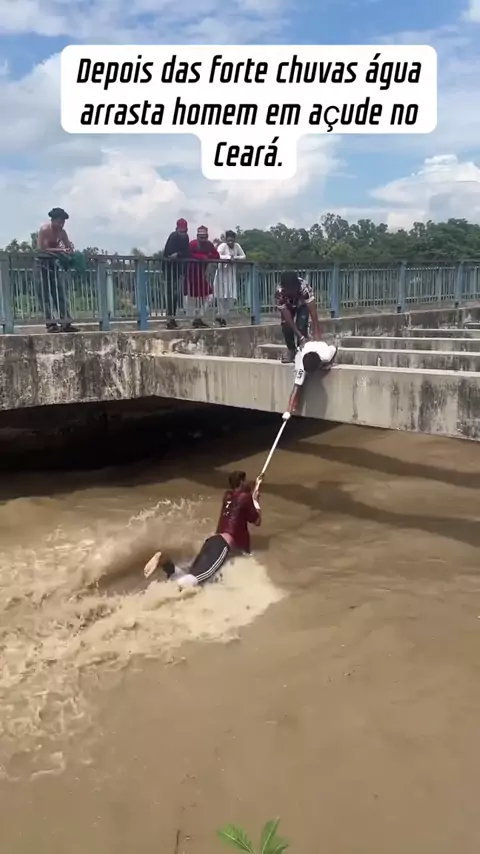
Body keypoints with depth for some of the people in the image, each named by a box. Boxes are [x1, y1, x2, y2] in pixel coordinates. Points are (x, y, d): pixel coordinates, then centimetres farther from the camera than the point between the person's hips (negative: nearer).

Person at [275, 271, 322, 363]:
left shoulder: (304, 288, -43)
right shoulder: (279, 293, -40)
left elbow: (313, 313, -45)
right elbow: (288, 318, -37)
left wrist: (316, 334, -53)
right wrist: (301, 337, -43)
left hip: (303, 304, -1)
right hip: (287, 306, 1)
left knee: (301, 326, -22)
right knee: (286, 326, -18)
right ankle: (291, 350, 5)